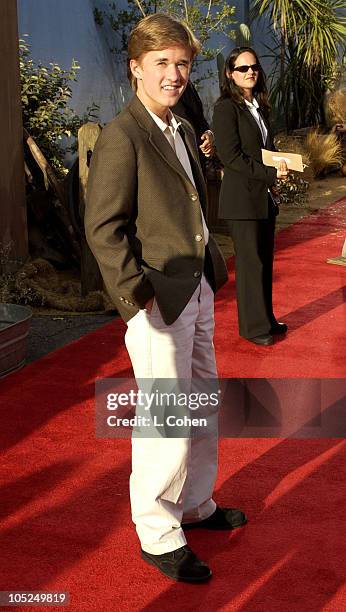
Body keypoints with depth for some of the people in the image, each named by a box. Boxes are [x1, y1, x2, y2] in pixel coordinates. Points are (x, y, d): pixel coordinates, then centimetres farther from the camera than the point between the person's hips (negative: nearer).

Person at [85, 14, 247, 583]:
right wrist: (136, 294, -23)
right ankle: (158, 536, 15)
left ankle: (196, 504, 36)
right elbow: (103, 228, -18)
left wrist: (211, 263, 16)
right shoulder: (121, 137, -14)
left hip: (198, 290, 9)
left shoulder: (183, 130, 14)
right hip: (158, 300, -9)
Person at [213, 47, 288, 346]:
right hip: (242, 197, -8)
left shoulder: (259, 106, 14)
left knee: (265, 260, 14)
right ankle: (253, 326, 11)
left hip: (265, 195, 8)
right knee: (250, 262, 0)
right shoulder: (226, 107, -10)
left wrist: (279, 167, 0)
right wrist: (270, 173, -18)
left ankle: (266, 318, 26)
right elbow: (230, 156, -16)